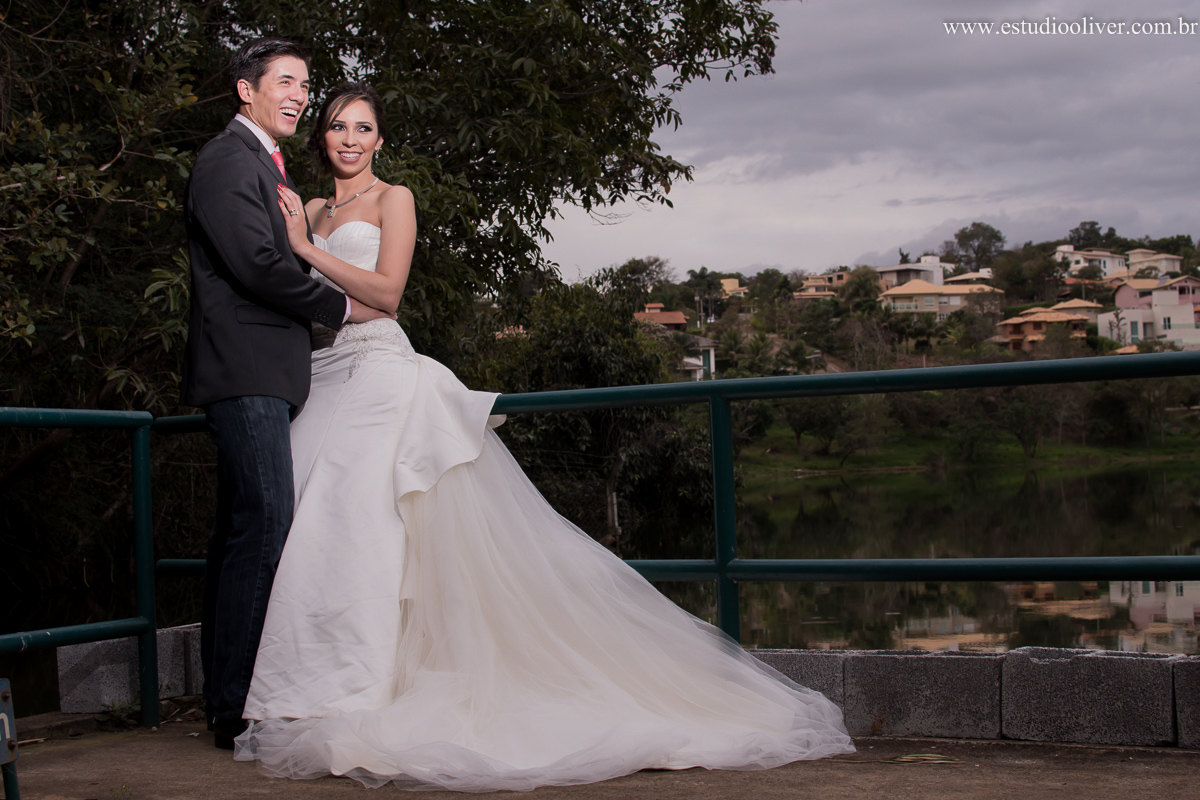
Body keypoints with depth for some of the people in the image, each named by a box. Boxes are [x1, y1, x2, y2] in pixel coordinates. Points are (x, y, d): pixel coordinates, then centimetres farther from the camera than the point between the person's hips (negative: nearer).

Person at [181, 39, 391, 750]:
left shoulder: (270, 166, 24)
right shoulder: (229, 161, -8)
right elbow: (257, 264, -17)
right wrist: (342, 307, -7)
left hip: (261, 377, 10)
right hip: (248, 371, -10)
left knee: (242, 534, 10)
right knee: (264, 530, -13)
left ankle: (227, 697, 16)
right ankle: (241, 709, -10)